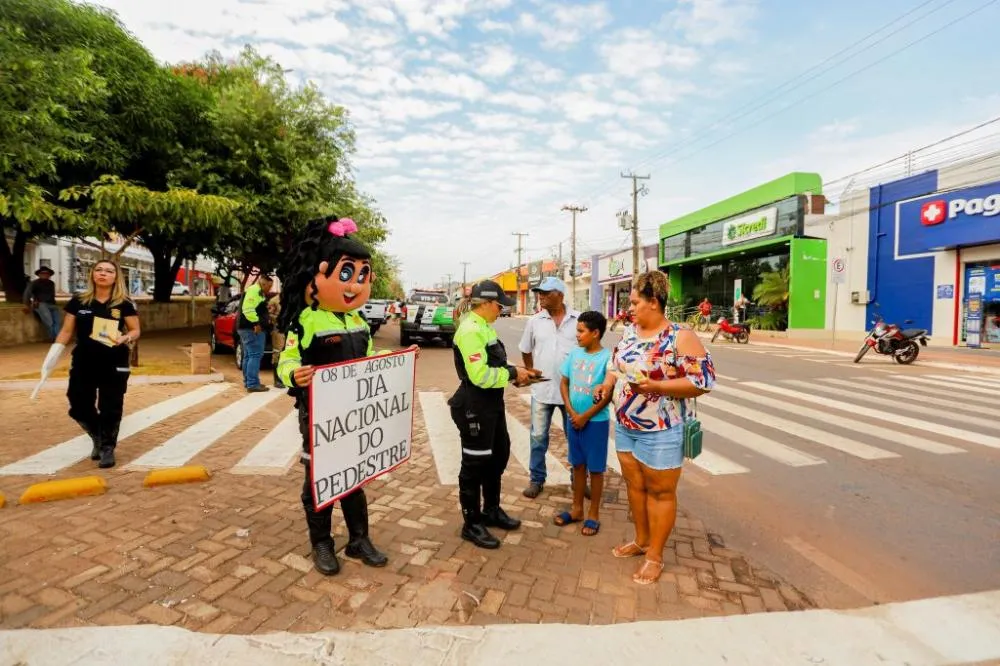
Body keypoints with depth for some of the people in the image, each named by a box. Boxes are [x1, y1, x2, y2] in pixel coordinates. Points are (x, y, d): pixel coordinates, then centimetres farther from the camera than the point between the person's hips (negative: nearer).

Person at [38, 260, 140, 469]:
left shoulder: (124, 304, -3)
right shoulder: (78, 302, 4)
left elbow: (135, 330, -2)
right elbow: (67, 331, 7)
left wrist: (125, 338, -22)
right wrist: (55, 352, -3)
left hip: (114, 365, -3)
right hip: (83, 363, 3)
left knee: (110, 408, 1)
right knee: (79, 406, 8)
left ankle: (108, 447, 16)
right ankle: (98, 437, 34)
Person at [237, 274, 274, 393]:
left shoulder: (259, 292, 21)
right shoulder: (254, 290, -13)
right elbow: (248, 309, -25)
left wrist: (266, 320, 19)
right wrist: (257, 323, -26)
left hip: (248, 328, 11)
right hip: (253, 329, -11)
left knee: (249, 356, 15)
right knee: (255, 355, -11)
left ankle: (248, 382, 22)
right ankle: (253, 384, -11)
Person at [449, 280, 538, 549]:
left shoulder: (485, 326, 11)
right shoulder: (470, 330, -21)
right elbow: (480, 375, -28)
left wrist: (517, 373, 3)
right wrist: (513, 374, -17)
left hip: (492, 403, 10)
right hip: (474, 406, -10)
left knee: (499, 455, 21)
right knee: (475, 464, 5)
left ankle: (491, 510, 41)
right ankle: (472, 524, 24)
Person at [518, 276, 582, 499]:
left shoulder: (579, 319, -5)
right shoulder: (535, 321, 0)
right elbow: (526, 351, 13)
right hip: (541, 389, 1)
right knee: (538, 437, 10)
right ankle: (536, 479, 26)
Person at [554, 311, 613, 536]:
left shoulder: (607, 357, -14)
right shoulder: (575, 353, 1)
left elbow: (609, 394, -14)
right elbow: (564, 382, 6)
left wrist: (585, 416, -12)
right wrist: (571, 412, -5)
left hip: (596, 422, -5)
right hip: (573, 419, 5)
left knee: (595, 469, 8)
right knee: (578, 465, 17)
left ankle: (594, 514, 23)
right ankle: (577, 509, 31)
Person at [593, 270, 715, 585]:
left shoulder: (680, 337, -17)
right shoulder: (629, 332, 5)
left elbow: (703, 381, -19)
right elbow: (617, 364, 17)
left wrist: (655, 386, -27)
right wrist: (607, 384, -3)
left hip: (661, 430, -7)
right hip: (625, 426, 7)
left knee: (660, 491, 9)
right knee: (634, 484, 19)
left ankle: (655, 556, 25)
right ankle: (641, 540, 39)